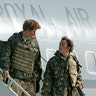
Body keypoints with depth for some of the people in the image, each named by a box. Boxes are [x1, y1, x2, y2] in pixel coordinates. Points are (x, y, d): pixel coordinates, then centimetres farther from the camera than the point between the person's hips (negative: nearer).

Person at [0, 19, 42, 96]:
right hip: (15, 76, -3)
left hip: (30, 79, 3)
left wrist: (37, 79, 13)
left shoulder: (35, 43, 11)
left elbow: (37, 62, 16)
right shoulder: (14, 39, 4)